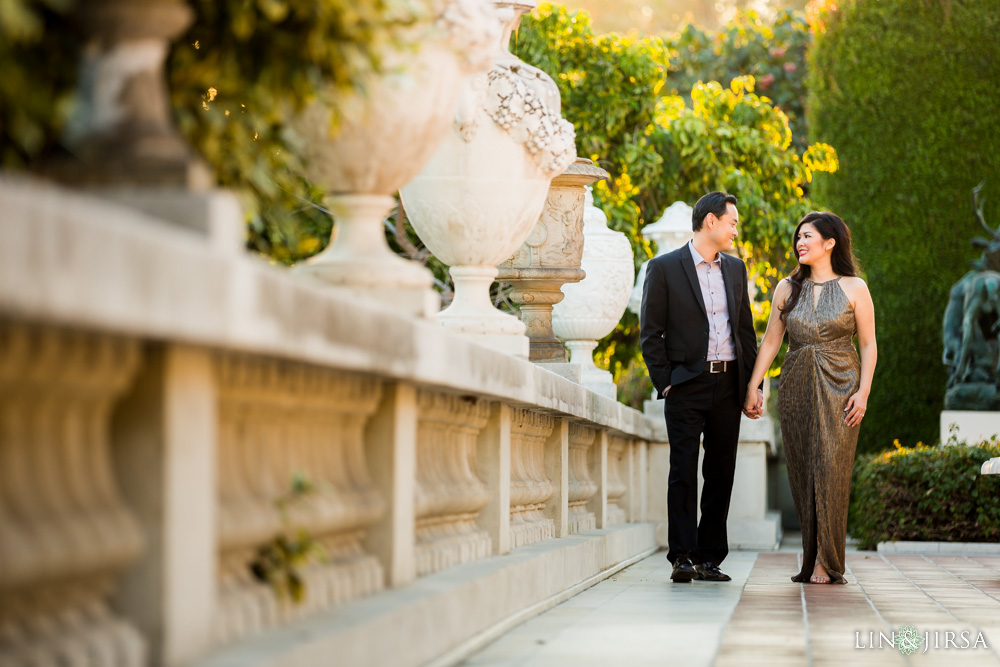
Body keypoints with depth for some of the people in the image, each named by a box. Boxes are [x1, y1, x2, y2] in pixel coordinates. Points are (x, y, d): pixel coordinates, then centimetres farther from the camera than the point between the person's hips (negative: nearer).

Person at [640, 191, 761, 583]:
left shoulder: (735, 269, 14)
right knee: (683, 471, -7)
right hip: (687, 385, -5)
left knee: (721, 473, 5)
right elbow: (650, 334, -2)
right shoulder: (664, 268, -1)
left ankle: (710, 557, 10)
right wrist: (664, 383, -9)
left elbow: (746, 330, 17)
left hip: (728, 385, 5)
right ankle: (682, 557, -6)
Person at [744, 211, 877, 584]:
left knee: (830, 471, -9)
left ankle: (826, 564, -6)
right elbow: (770, 341, 10)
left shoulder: (854, 288, 1)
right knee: (802, 475, 1)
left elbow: (868, 344, 1)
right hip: (796, 388, 4)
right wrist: (752, 387, 4)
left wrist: (863, 391, -10)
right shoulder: (788, 288, 9)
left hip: (838, 387, -3)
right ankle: (813, 561, 7)